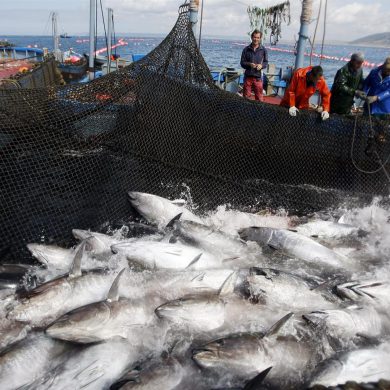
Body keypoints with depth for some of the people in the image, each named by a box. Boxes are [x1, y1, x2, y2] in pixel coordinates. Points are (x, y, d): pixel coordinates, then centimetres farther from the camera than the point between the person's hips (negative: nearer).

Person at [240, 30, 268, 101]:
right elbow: (242, 62, 5)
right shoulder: (246, 49, 5)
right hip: (248, 76, 1)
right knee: (246, 97, 7)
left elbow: (266, 63, 7)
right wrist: (249, 64, -15)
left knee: (259, 98, 2)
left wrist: (261, 65, -15)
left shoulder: (263, 50, 5)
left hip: (258, 77, 0)